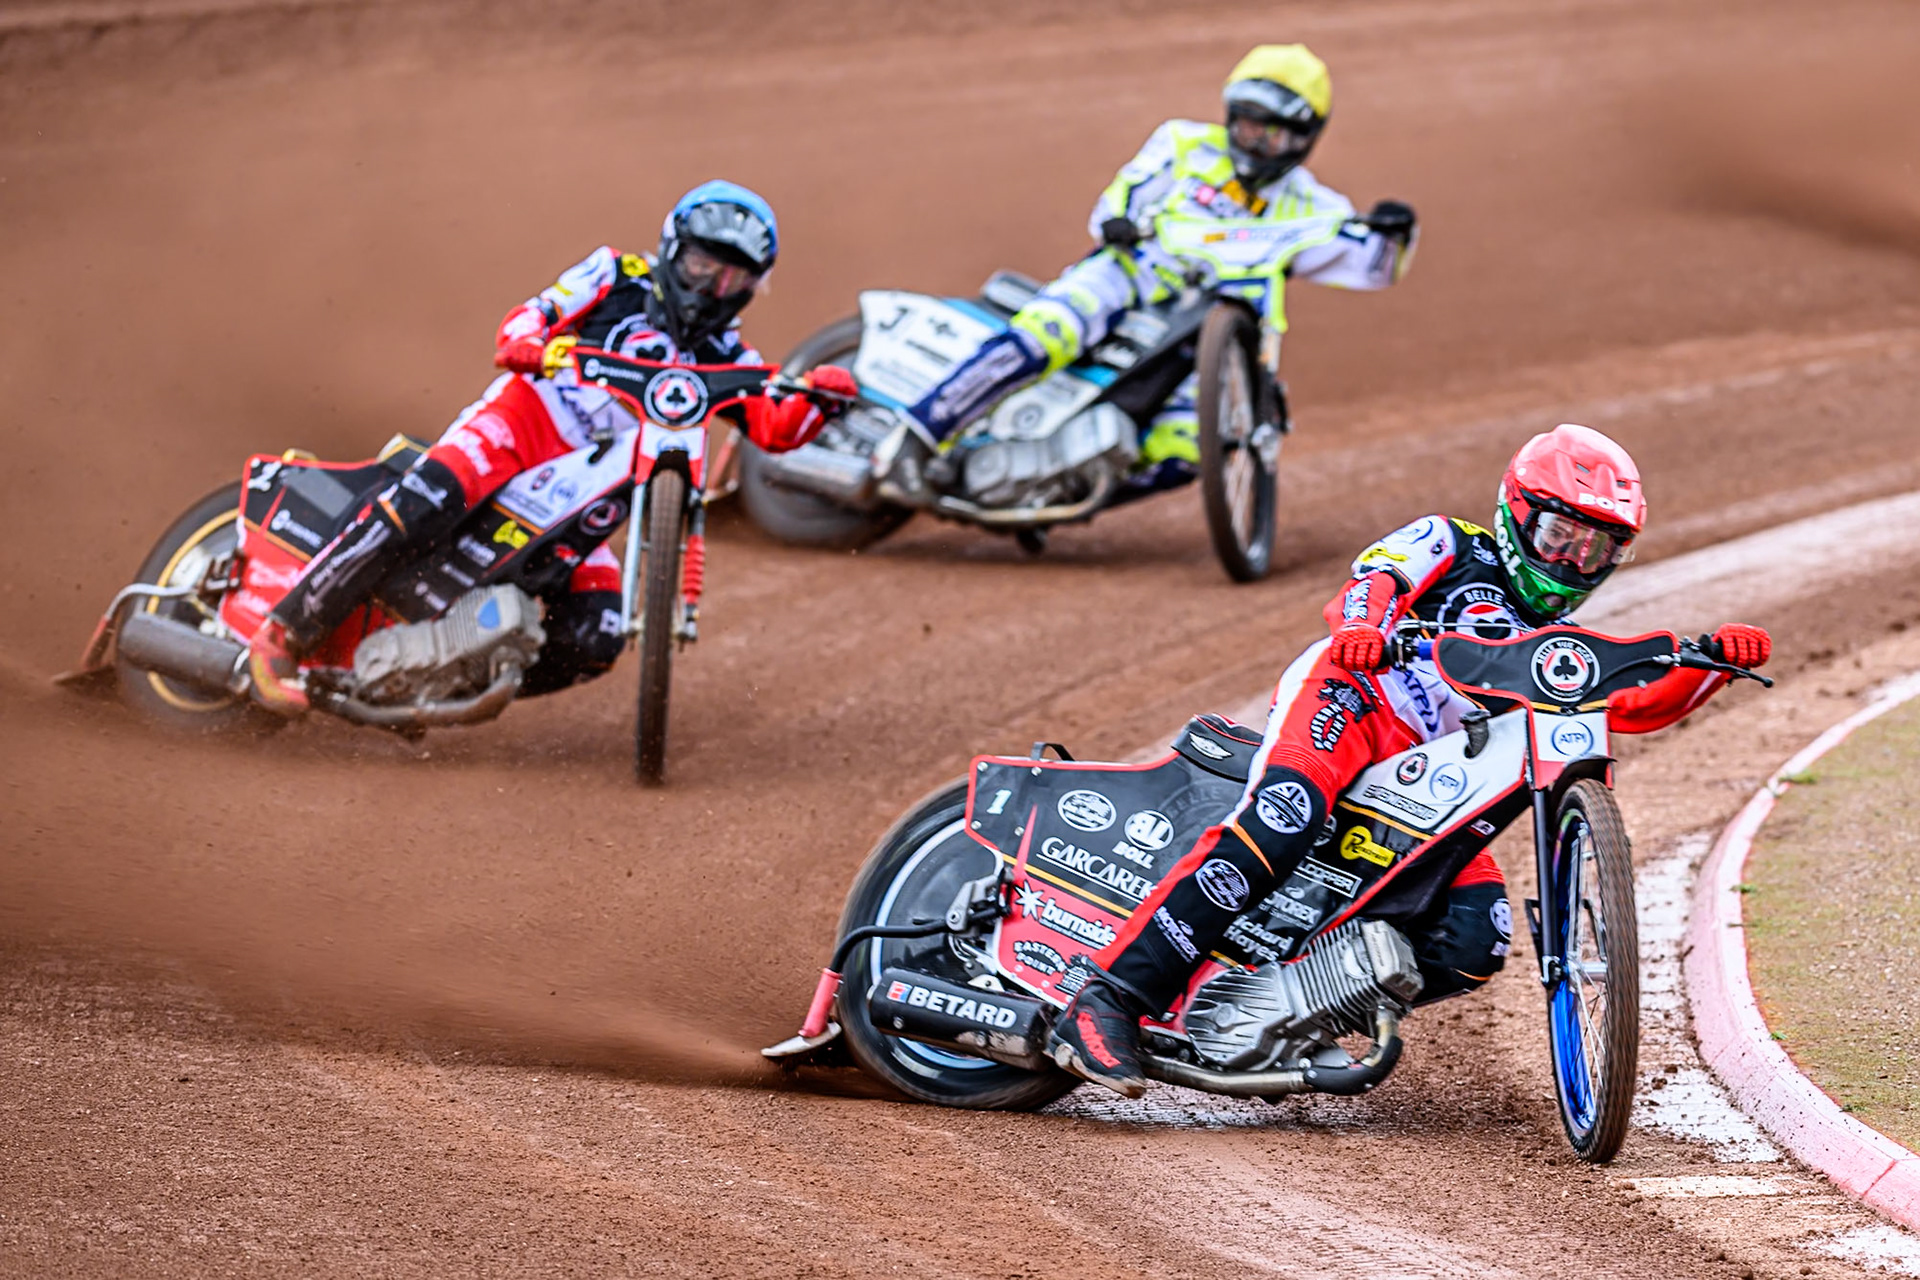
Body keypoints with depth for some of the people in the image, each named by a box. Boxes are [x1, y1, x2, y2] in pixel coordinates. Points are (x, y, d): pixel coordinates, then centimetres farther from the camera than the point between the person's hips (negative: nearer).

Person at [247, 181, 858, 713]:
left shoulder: (720, 358, 16)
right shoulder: (618, 278, 7)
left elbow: (775, 427, 5)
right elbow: (529, 317, -2)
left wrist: (817, 394, -17)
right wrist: (529, 343, -26)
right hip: (519, 422, -5)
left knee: (596, 638, -13)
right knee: (421, 508, -32)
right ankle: (283, 636, -27)